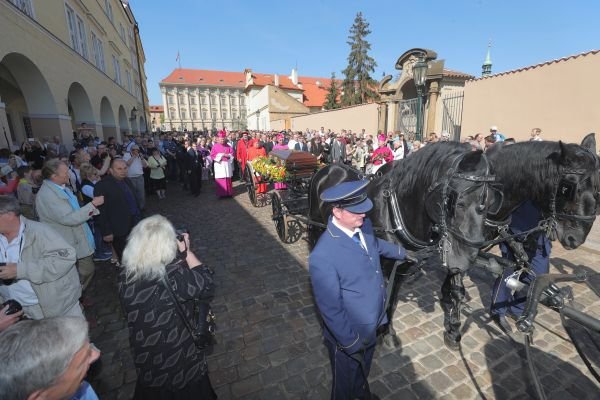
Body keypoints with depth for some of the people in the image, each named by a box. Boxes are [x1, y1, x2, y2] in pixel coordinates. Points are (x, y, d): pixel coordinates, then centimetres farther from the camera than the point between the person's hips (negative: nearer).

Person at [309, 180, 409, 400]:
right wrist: (350, 342, -16)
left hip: (371, 325, 7)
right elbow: (330, 309, -26)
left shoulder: (364, 226, -13)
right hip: (349, 336, -7)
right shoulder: (323, 256, -38)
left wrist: (400, 252, 29)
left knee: (363, 370, 36)